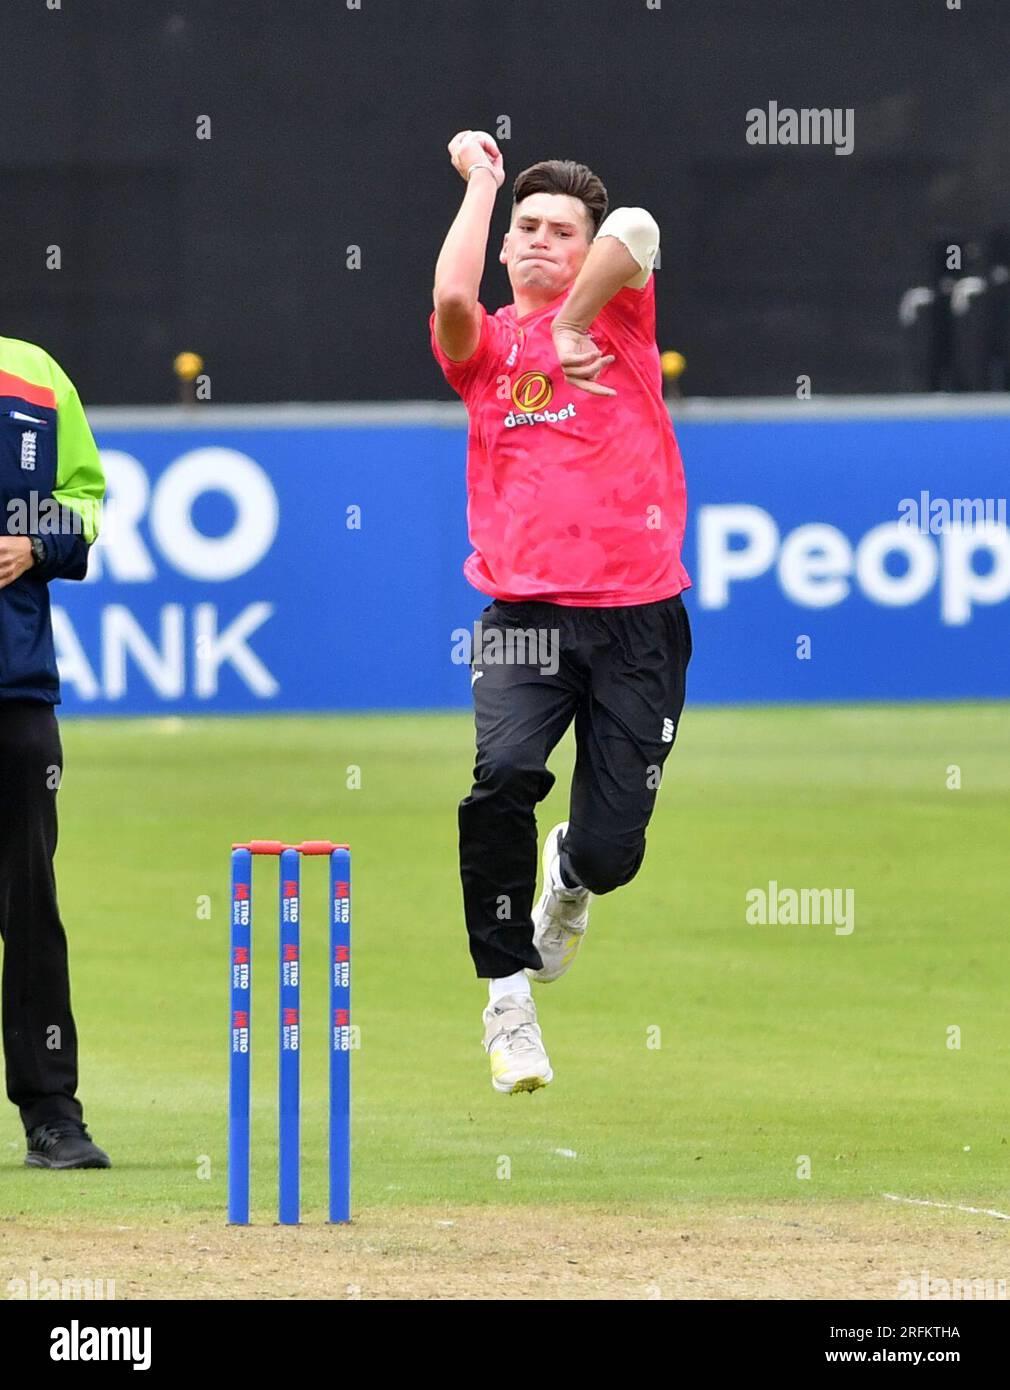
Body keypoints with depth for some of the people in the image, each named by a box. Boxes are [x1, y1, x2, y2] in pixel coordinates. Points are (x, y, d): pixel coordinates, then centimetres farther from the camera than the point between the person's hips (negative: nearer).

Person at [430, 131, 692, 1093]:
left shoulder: (619, 317, 10)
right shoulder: (485, 345, 12)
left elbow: (635, 231, -10)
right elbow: (451, 299, -11)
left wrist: (573, 322, -6)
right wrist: (481, 180, 1)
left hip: (638, 615, 0)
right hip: (524, 615, 0)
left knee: (610, 850, -2)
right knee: (502, 776, -28)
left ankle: (568, 878, 38)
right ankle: (509, 1000, -16)